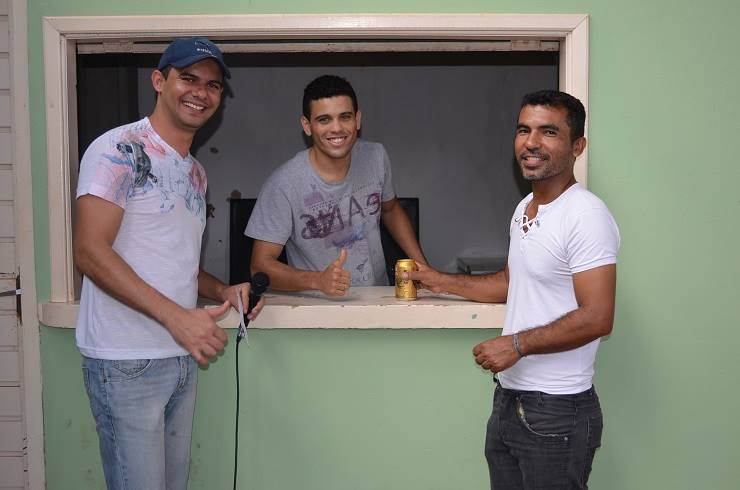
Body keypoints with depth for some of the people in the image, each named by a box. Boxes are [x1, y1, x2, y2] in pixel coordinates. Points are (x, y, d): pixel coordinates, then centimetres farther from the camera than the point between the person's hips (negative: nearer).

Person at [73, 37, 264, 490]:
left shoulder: (196, 172, 16)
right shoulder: (119, 151, -10)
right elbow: (91, 253, -18)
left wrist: (224, 291, 3)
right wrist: (177, 316, -23)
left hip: (183, 358, 8)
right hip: (126, 362, -8)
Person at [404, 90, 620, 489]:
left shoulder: (585, 215, -18)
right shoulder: (524, 208, 12)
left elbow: (597, 318, -22)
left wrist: (517, 344, -18)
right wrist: (441, 282, 26)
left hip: (556, 411, -8)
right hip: (508, 398, 9)